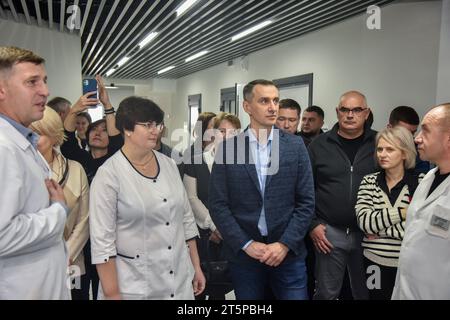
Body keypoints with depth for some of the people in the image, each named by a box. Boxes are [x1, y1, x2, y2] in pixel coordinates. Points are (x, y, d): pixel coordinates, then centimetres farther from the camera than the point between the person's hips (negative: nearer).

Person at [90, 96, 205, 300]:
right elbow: (102, 240, -12)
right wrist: (112, 294, -12)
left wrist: (196, 267, 10)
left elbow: (186, 218, 8)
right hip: (135, 287, -4)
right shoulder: (109, 174, -12)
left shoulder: (169, 164, 2)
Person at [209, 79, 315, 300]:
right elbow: (218, 205, -4)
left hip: (288, 253, 1)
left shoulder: (296, 146, 0)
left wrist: (284, 244, -9)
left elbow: (306, 202, 0)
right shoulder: (228, 148, -2)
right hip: (243, 254, 0)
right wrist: (246, 244, -10)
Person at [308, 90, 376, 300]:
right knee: (326, 293, 10)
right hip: (329, 232, 0)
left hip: (369, 233, 1)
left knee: (365, 292, 15)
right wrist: (312, 225, -2)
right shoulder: (319, 145, 1)